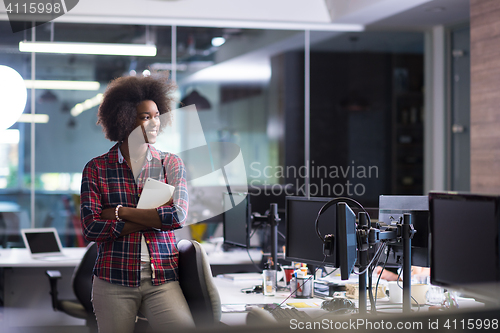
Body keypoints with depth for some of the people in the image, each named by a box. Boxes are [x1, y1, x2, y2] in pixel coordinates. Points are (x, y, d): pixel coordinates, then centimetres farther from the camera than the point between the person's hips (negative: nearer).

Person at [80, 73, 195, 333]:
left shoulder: (171, 164, 9)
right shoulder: (96, 168, 5)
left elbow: (178, 215, -6)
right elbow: (91, 228, -7)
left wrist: (120, 212, -7)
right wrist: (154, 219, -9)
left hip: (162, 278, 1)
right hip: (113, 280, 0)